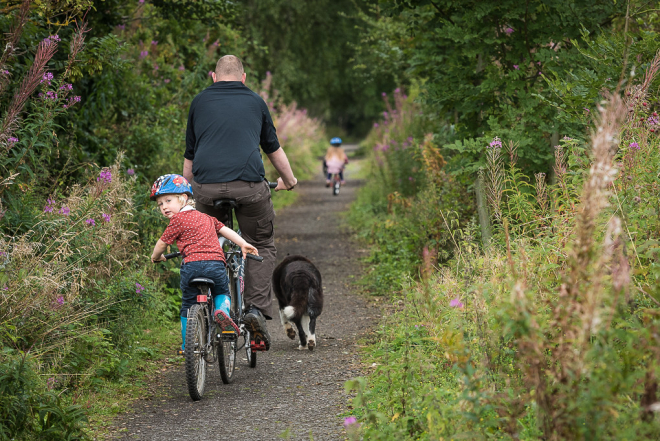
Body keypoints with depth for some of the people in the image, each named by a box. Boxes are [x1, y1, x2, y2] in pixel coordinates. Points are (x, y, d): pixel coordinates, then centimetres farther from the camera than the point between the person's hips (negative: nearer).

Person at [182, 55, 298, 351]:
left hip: (207, 186, 1)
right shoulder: (255, 102, 18)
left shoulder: (200, 101, 18)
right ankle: (256, 307, -2)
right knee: (262, 246, 15)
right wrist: (288, 180, 45)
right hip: (249, 185, -1)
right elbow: (273, 148, 29)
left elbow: (189, 155, 23)